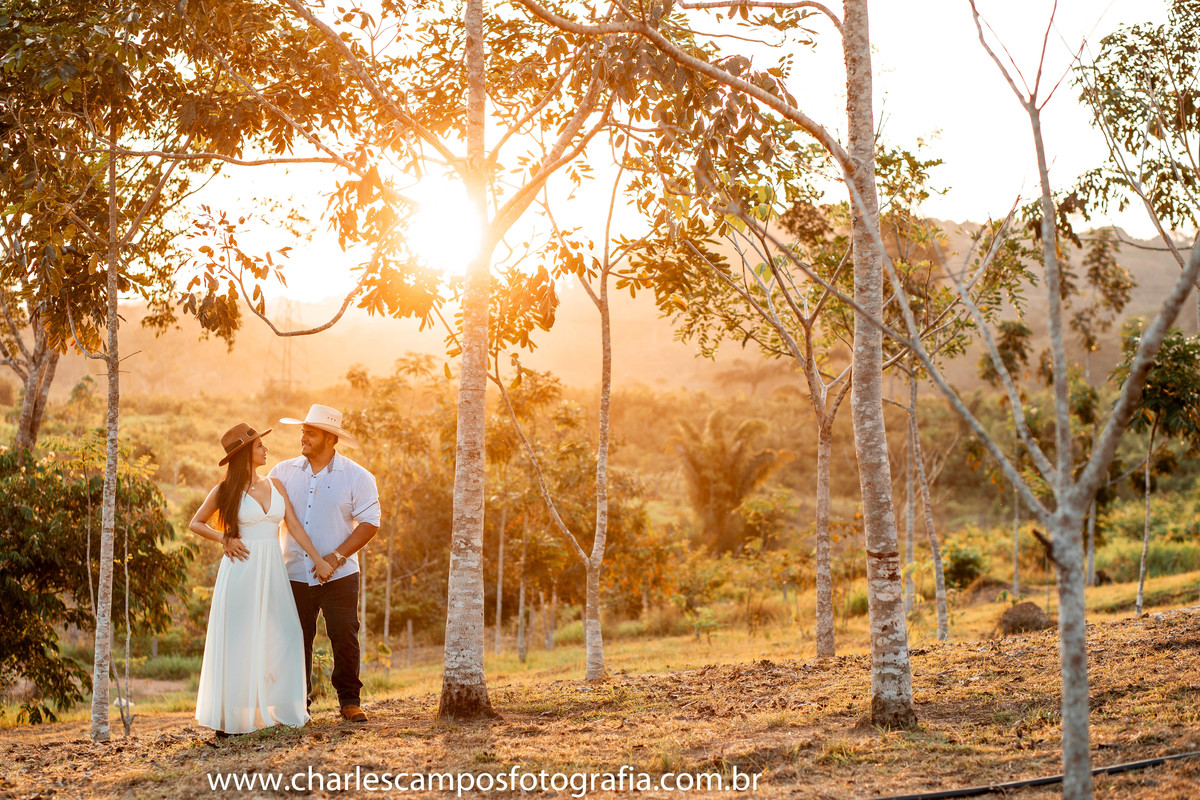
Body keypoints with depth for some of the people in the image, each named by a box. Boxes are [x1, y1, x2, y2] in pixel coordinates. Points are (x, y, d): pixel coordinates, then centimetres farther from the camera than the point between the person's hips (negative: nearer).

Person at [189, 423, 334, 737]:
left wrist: (318, 559, 0)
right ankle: (229, 717, 4)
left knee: (281, 638, 0)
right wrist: (224, 539, -7)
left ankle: (278, 708, 10)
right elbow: (195, 523, 8)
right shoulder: (226, 490, -1)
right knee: (238, 642, -2)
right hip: (242, 569, -4)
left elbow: (294, 526, 7)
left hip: (272, 570, 4)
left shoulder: (275, 486, 10)